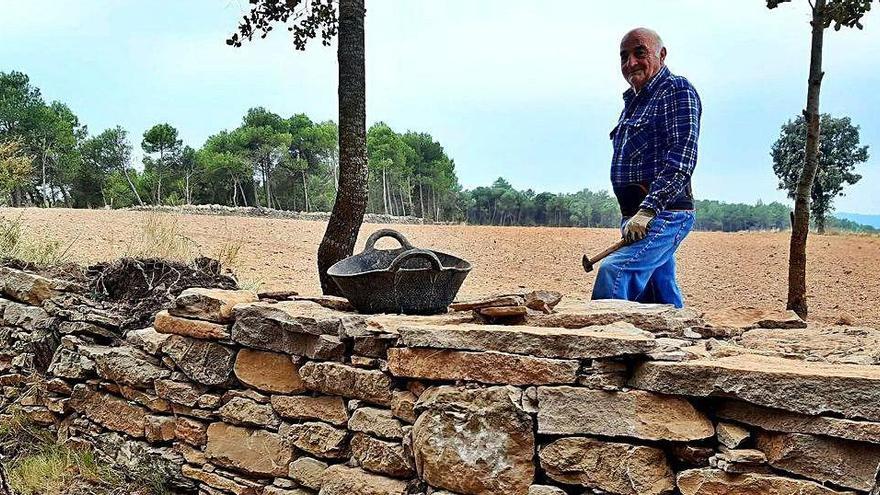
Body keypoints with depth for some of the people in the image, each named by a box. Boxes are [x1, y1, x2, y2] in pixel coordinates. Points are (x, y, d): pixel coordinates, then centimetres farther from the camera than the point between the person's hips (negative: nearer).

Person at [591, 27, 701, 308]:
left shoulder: (677, 91, -6)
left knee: (614, 271, -27)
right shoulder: (633, 100, 22)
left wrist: (647, 210, -24)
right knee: (664, 306, 10)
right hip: (638, 216, 9)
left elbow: (681, 161, -18)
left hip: (664, 214, -9)